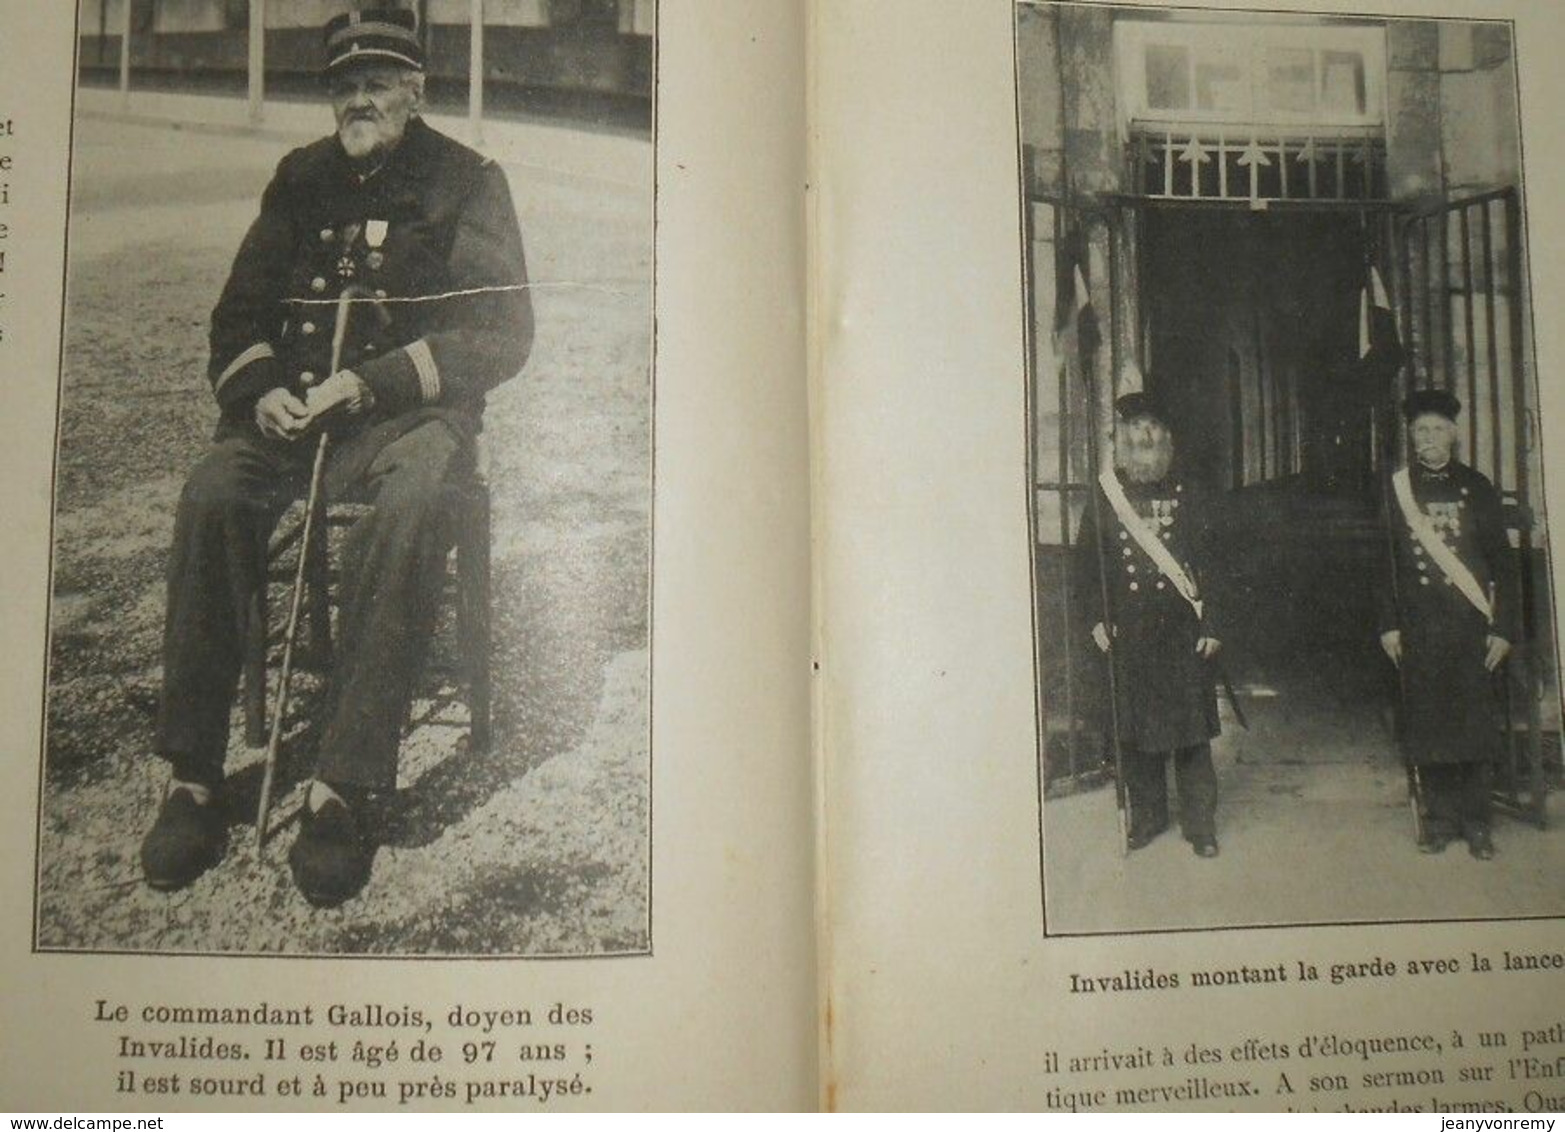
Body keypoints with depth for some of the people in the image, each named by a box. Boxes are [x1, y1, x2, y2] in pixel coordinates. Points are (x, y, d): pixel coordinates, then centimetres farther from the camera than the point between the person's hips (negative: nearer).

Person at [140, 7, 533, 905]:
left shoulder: (468, 182, 6)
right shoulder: (303, 179, 19)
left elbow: (503, 335, -4)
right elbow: (240, 311, 20)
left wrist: (371, 382, -15)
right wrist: (260, 389, -4)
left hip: (414, 412, -3)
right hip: (293, 409, 4)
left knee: (409, 509, -38)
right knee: (211, 495, -28)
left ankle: (343, 793, -35)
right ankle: (194, 779, -23)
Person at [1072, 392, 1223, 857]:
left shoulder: (1187, 500, 4)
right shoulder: (1105, 501, 5)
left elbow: (1210, 565, 2)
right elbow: (1085, 566, 5)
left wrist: (1211, 624, -4)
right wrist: (1095, 618, -3)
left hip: (1183, 632, -1)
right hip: (1127, 636, 1)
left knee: (1192, 731, 2)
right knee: (1135, 731, 8)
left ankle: (1200, 823, 12)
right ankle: (1146, 815, 22)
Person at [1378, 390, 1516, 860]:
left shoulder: (1476, 488, 6)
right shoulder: (1394, 489, 5)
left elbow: (1502, 563, 5)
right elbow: (1383, 561, 5)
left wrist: (1503, 627, -2)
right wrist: (1388, 625, -1)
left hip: (1470, 625, 0)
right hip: (1417, 628, 0)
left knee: (1475, 720, 2)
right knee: (1427, 724, 3)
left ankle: (1476, 823, 11)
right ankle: (1440, 819, 13)